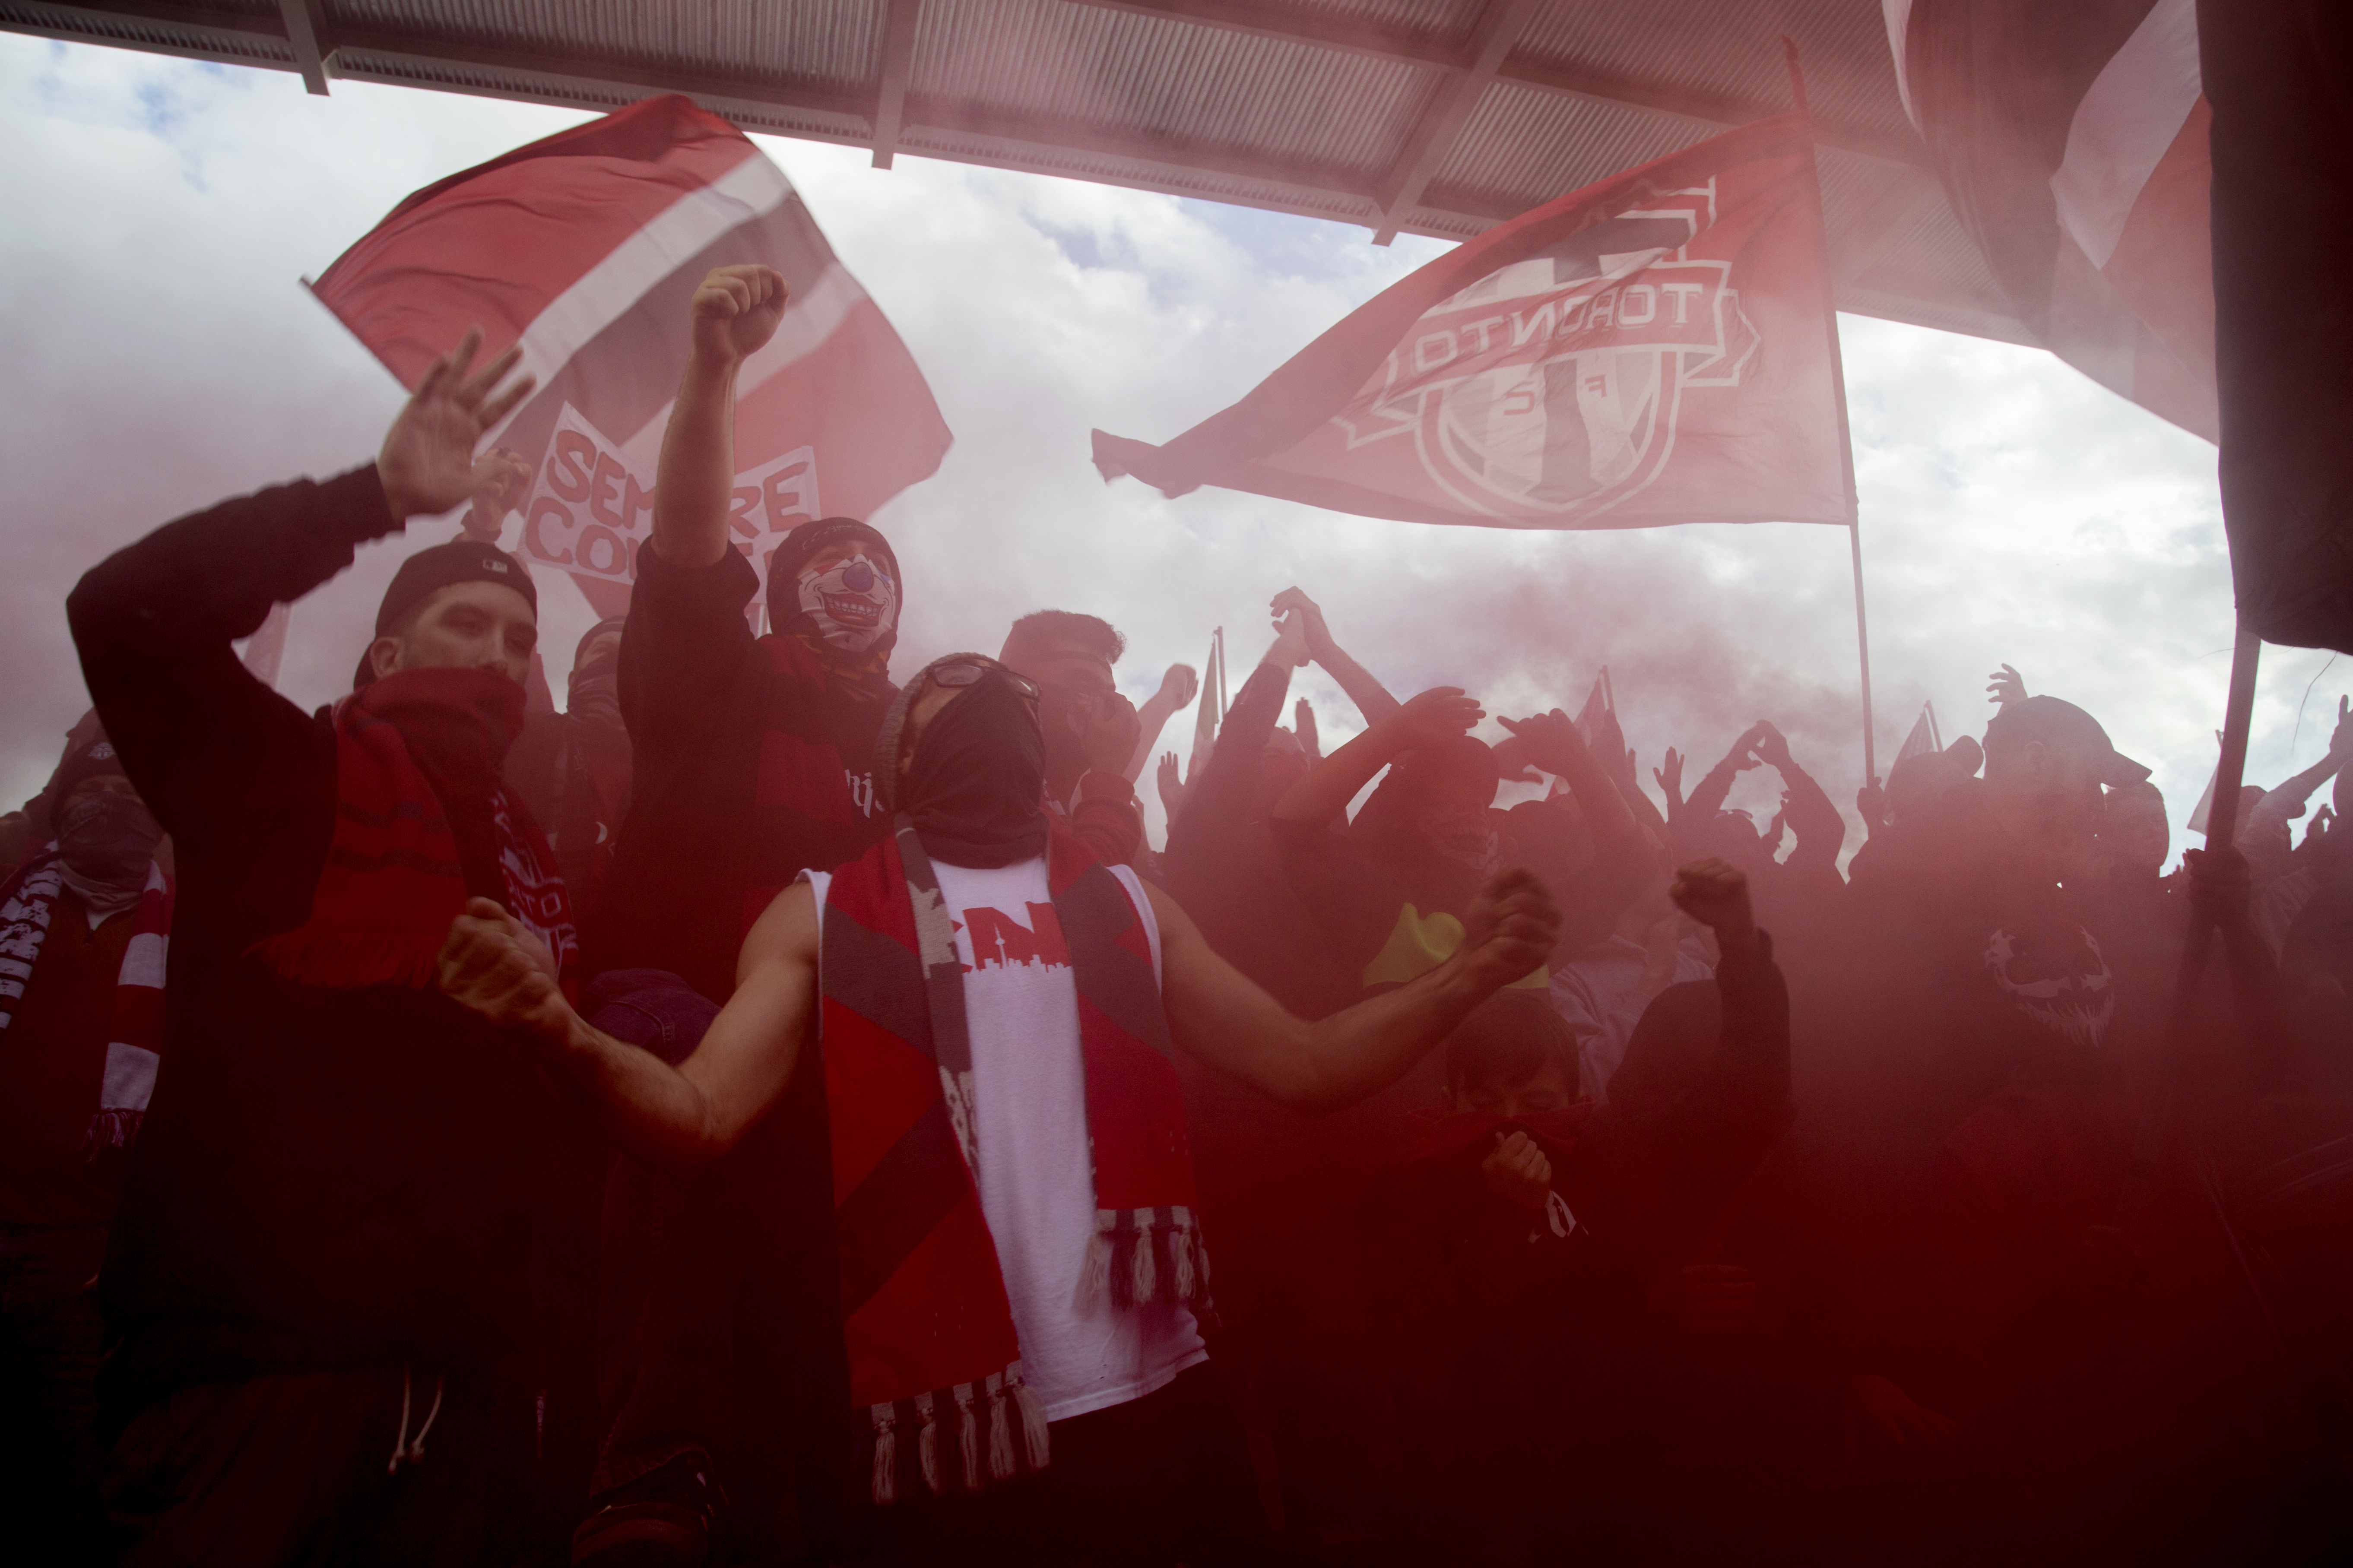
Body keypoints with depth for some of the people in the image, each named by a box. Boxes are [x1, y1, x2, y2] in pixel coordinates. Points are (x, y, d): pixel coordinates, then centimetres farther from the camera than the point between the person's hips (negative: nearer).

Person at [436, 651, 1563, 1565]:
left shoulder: (1125, 904, 12)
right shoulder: (825, 915, 6)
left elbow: (1305, 1064, 10)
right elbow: (702, 1115, -4)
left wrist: (1461, 980, -3)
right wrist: (560, 1033, -23)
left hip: (1156, 1404, 2)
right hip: (952, 1428, -2)